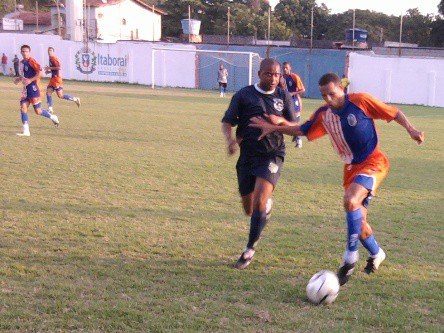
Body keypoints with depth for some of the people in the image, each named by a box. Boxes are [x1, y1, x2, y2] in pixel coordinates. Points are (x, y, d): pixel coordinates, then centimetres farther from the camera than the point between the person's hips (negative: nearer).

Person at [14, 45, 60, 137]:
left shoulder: (31, 61, -13)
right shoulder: (22, 62, 12)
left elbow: (40, 73, -20)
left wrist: (30, 80, -25)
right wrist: (19, 78, 11)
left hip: (34, 88, -8)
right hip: (26, 88, 8)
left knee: (38, 111, -2)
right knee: (23, 107, -4)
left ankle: (53, 118, 24)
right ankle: (25, 131, -3)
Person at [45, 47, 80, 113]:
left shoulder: (54, 58, -11)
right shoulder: (50, 59, 18)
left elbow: (59, 67, -24)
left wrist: (49, 68, -18)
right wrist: (49, 71, 12)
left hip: (57, 78, -9)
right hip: (52, 78, 9)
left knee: (60, 96, -8)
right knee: (48, 92, -2)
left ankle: (76, 99, 4)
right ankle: (50, 109, -1)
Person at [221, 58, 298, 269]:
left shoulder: (284, 97, 7)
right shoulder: (244, 94, 4)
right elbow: (227, 121, 3)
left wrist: (280, 122, -14)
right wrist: (230, 139, -18)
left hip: (272, 155, -2)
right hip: (247, 156, 2)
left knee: (259, 202, -20)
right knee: (249, 210, 8)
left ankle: (250, 248, -5)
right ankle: (267, 204, 45)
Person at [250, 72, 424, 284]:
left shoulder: (361, 101, -12)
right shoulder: (323, 114, 2)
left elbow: (394, 113, -5)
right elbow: (303, 130, 15)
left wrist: (410, 129, -16)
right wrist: (275, 128, 7)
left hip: (373, 163, -6)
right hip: (351, 167, 6)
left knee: (350, 201, -30)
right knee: (358, 221, 10)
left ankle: (350, 257, -19)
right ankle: (376, 254, 38)